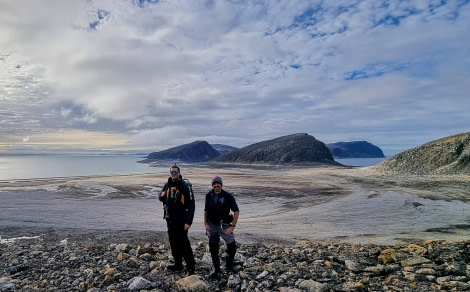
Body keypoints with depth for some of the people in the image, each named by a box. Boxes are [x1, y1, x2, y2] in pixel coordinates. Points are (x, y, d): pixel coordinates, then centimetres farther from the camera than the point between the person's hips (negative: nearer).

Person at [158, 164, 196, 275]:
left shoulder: (184, 186, -14)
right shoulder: (167, 185, 7)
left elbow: (191, 205, -17)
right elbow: (161, 198, 19)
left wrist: (188, 222, -22)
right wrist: (162, 195, -6)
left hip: (181, 220, -7)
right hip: (170, 219, 7)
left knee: (183, 243, -5)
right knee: (173, 243, 16)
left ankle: (191, 267, 6)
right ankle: (178, 264, 31)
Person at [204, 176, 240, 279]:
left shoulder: (228, 196, -12)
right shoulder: (209, 195, -1)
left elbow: (236, 211, -10)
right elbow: (206, 210, 10)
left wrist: (233, 226, -12)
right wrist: (205, 223, 3)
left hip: (224, 225, -2)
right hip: (212, 225, 3)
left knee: (232, 246, -3)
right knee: (213, 248, 6)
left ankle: (229, 265, 24)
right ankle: (217, 270, 21)